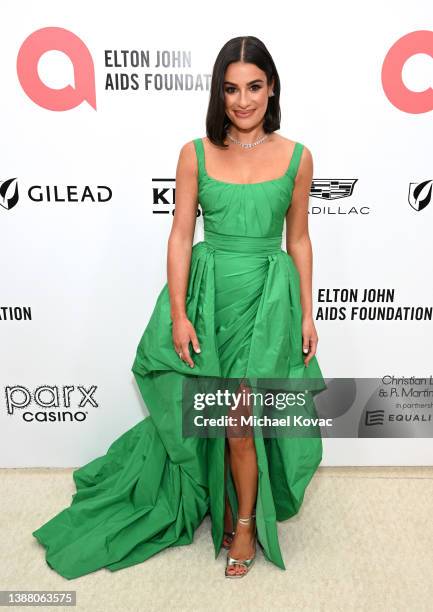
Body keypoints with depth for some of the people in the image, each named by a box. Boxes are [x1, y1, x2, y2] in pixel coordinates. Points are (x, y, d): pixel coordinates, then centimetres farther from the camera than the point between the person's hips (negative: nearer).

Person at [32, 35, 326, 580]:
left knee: (239, 417, -1)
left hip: (269, 296, 0)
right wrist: (178, 314, -9)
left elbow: (298, 239, 6)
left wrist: (306, 314, 5)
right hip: (208, 292, 1)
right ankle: (232, 507, 38)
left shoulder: (296, 156, 2)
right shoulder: (196, 154, 0)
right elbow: (181, 235, -2)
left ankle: (245, 520, 26)